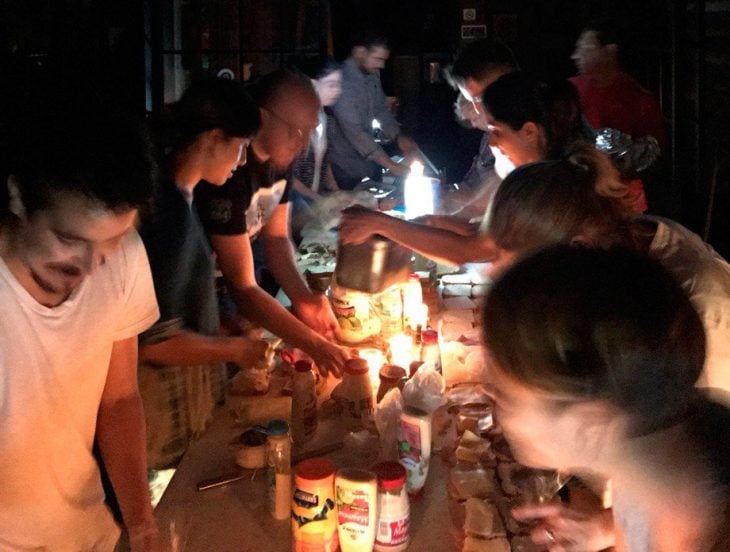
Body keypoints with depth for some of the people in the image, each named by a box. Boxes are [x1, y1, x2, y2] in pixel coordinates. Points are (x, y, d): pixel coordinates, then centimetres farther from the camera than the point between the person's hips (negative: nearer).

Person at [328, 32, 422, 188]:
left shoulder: (373, 75, 1)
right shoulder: (343, 80, -25)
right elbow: (353, 130, -29)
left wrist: (398, 137, -9)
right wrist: (390, 165, -31)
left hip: (370, 159, 8)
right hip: (346, 168, -8)